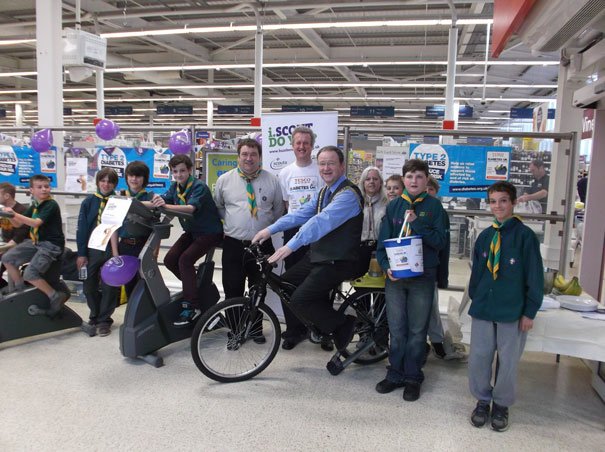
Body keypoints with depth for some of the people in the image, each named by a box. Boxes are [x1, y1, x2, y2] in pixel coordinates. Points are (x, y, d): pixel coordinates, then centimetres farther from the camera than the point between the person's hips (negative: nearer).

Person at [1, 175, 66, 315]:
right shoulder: (34, 206, 11)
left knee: (30, 274, -22)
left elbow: (36, 223, -27)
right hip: (35, 242, 9)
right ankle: (21, 290, 21)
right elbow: (18, 224, 14)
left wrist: (15, 214, -31)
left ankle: (56, 297, -8)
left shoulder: (51, 205, -15)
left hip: (51, 245, -9)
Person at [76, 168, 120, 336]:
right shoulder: (89, 202, 4)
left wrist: (117, 251, -10)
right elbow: (82, 228, 3)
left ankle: (104, 320, 19)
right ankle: (95, 318, 28)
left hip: (111, 250, -2)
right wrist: (81, 253, -2)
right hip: (92, 249, 3)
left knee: (109, 287, 4)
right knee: (89, 287, 10)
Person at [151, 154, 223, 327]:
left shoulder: (199, 186, -20)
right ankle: (194, 286, 16)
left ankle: (193, 306, -17)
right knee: (170, 259, -6)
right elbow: (163, 200, -9)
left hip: (209, 232, -8)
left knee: (185, 259, -24)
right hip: (192, 231, 8)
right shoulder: (175, 187, 4)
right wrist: (155, 202, -32)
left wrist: (166, 206, -50)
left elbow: (191, 208, -36)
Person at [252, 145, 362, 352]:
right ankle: (296, 331, 31)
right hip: (317, 255, 9)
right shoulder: (324, 192, 12)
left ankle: (342, 325, 5)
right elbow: (302, 213, 6)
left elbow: (322, 221, -32)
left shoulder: (348, 194, -19)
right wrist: (271, 229, -6)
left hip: (337, 262, -9)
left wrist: (291, 245, -41)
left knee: (299, 301, -15)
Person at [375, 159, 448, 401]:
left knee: (417, 331, 8)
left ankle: (413, 378, 23)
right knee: (396, 329, 11)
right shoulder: (394, 206, 5)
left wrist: (416, 223, -19)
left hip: (423, 277, -2)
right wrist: (386, 266, -10)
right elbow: (382, 241, 5)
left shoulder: (434, 206, -1)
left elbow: (440, 241, -9)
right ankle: (395, 374, 26)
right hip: (395, 277, 2)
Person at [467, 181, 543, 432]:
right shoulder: (485, 236, 5)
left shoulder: (525, 236, -7)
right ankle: (483, 399, 28)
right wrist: (475, 298, 10)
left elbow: (535, 276, -6)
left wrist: (529, 311, -7)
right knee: (478, 357, 7)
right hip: (483, 308, 4)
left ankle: (501, 404, 30)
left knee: (508, 360, 10)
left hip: (512, 311, -3)